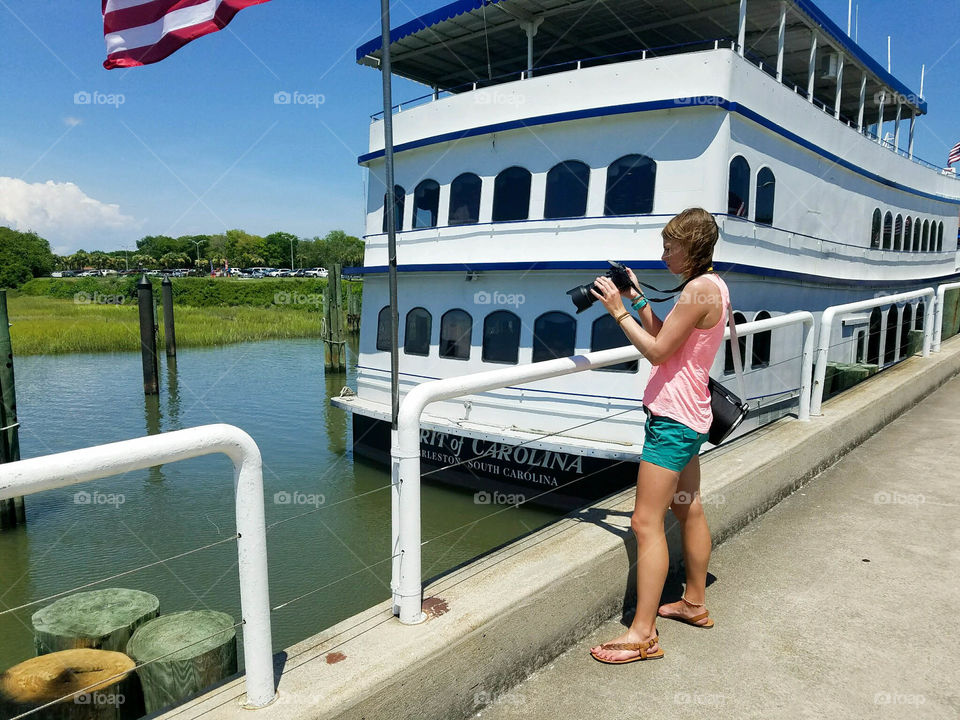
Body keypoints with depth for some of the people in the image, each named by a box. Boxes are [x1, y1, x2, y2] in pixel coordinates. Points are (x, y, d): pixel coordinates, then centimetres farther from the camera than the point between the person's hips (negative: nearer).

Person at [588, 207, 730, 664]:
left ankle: (643, 634, 0)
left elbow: (657, 351, -19)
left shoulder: (699, 288, -18)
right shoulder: (712, 287, 13)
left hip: (673, 416, -11)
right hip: (687, 415, 11)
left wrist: (619, 311, -13)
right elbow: (665, 337, 14)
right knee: (689, 510, 20)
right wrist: (637, 298, 9)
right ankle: (695, 604, 36)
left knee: (646, 522, -8)